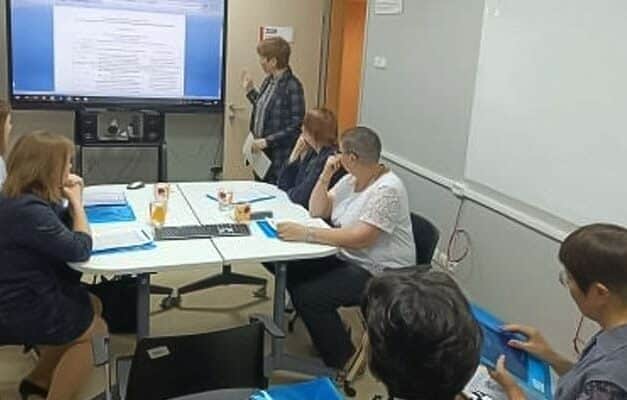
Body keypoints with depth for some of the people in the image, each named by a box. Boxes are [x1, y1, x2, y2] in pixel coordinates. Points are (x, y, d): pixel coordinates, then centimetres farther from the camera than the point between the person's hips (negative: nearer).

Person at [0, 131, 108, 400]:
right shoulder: (28, 210, -30)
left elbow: (63, 228, 12)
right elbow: (80, 250, -24)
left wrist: (72, 201, -7)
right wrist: (77, 202, -13)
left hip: (23, 298, 10)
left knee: (93, 305, 24)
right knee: (96, 329, 10)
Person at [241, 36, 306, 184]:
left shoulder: (292, 86, -17)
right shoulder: (268, 81, 7)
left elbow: (295, 126, -18)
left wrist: (267, 141, -20)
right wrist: (250, 90, 17)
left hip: (279, 157, -8)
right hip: (261, 153, 8)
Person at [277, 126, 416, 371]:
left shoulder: (386, 190, -22)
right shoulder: (351, 179, 6)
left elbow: (360, 239, -32)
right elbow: (317, 211, 10)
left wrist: (305, 233, -34)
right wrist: (325, 176, -5)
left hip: (379, 273, -9)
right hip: (347, 258, 9)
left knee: (308, 295, -22)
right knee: (293, 272, -4)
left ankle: (345, 360, -3)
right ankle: (330, 333, 13)